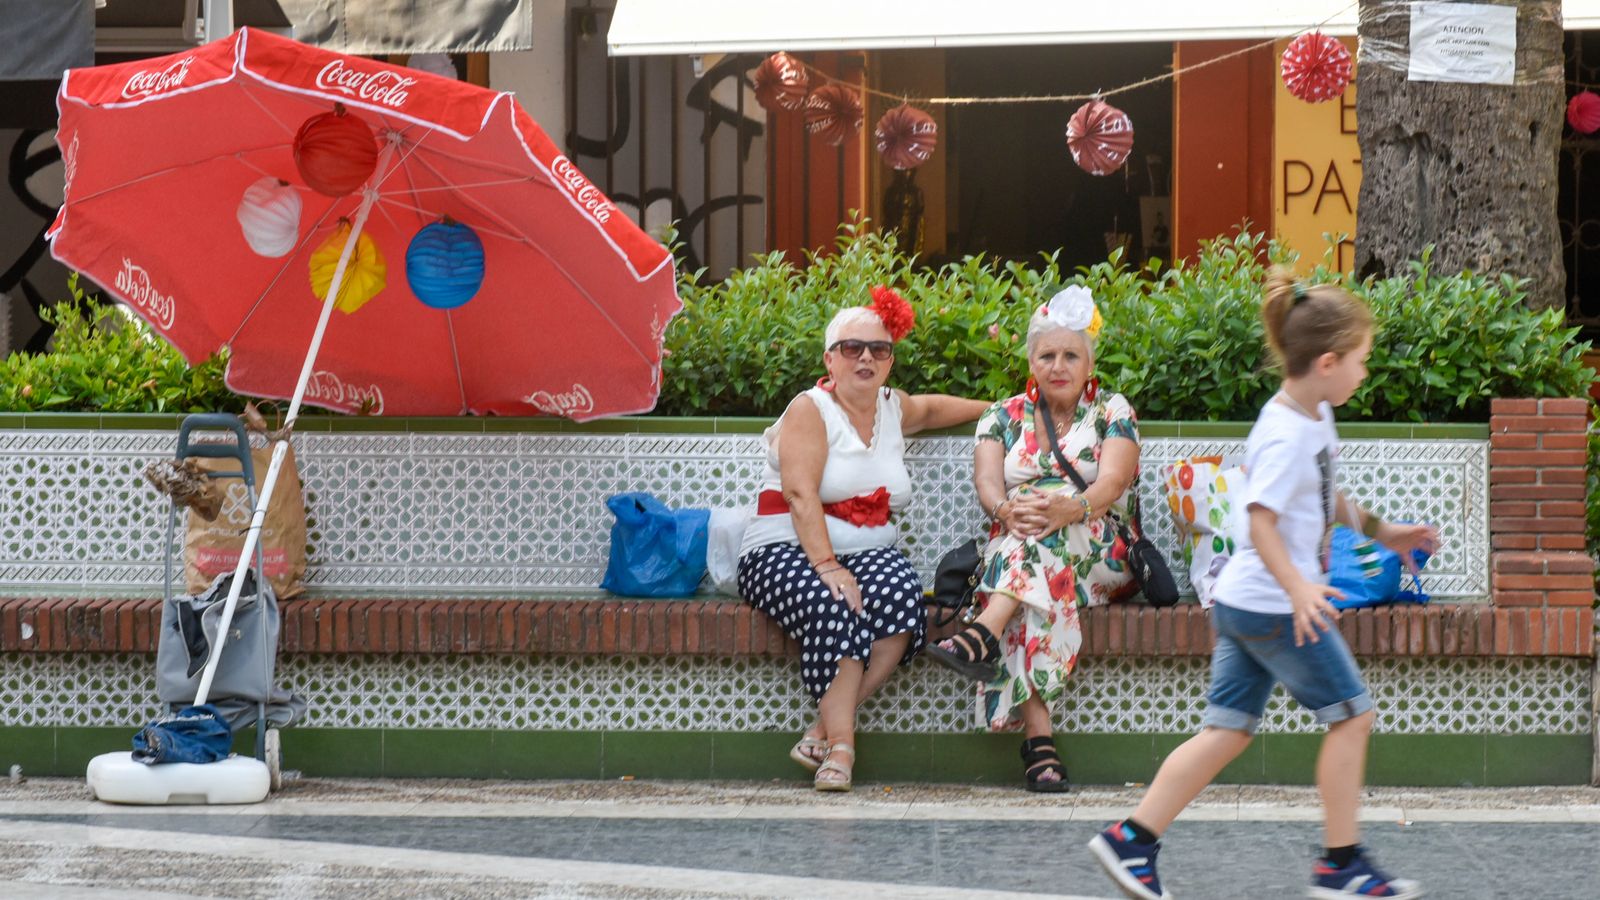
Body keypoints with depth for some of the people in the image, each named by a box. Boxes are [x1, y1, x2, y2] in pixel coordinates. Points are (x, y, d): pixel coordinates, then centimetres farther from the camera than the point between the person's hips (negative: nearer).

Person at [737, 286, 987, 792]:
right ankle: (840, 744, -33)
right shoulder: (810, 410, -2)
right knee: (831, 607, -38)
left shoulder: (894, 409, 18)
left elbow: (931, 408, 45)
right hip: (785, 552, -5)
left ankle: (824, 730, -27)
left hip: (869, 552, 5)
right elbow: (801, 494, -16)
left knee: (902, 597, -30)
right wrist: (827, 566, -27)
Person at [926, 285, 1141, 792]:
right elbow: (987, 481, -2)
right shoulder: (1004, 417, 17)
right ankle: (1038, 739, -49)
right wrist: (1007, 510, -28)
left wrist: (1072, 508, -33)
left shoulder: (1113, 412, 10)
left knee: (1048, 513, -34)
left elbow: (1112, 481, -9)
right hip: (1012, 549, 1)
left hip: (1101, 555, -1)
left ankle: (985, 633, -53)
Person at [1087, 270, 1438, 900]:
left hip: (1243, 605, 10)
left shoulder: (1315, 416, 10)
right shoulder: (1286, 434, -20)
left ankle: (1131, 840, 7)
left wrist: (1380, 531, 28)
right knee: (1351, 713, 1)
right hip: (1274, 608, -10)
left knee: (1228, 731, 9)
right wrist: (1299, 588, -38)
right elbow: (1260, 521, -28)